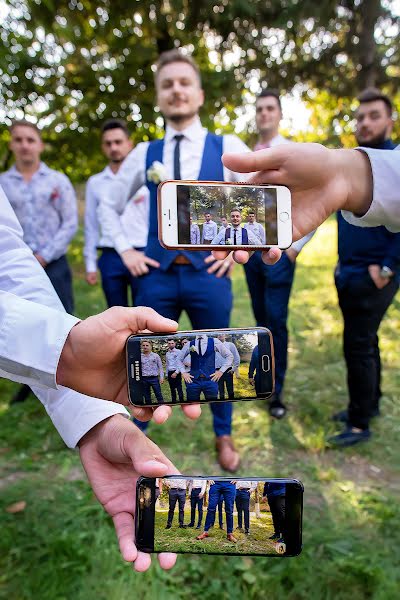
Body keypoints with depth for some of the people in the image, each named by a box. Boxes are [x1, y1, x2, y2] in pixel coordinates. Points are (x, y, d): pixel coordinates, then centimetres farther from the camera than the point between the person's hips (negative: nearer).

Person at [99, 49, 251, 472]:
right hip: (157, 274, 2)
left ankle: (223, 435, 37)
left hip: (209, 273, -1)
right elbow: (109, 205, 17)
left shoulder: (228, 148, -1)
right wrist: (124, 250, 6)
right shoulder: (144, 154, 5)